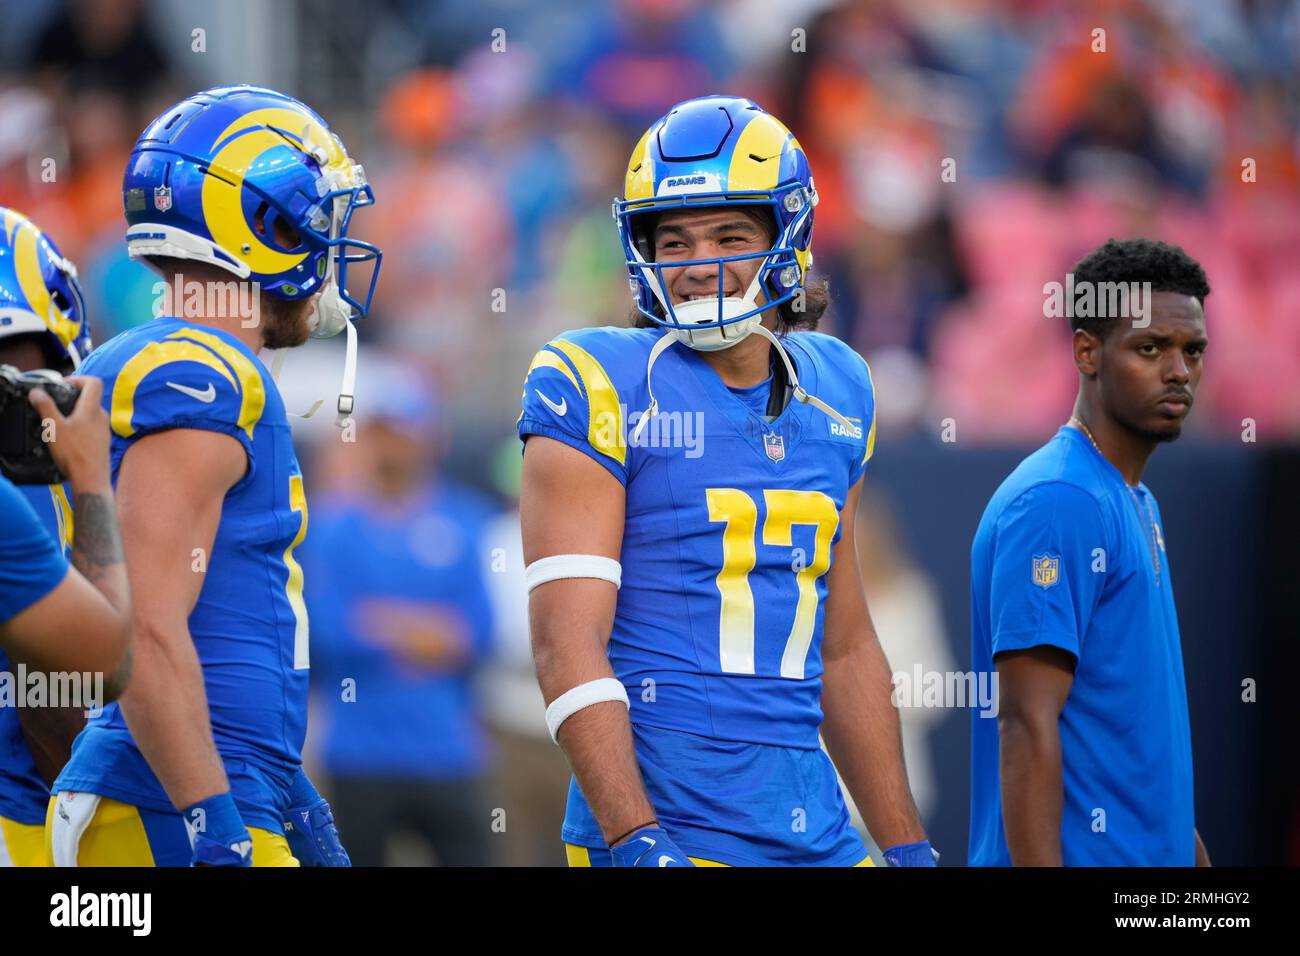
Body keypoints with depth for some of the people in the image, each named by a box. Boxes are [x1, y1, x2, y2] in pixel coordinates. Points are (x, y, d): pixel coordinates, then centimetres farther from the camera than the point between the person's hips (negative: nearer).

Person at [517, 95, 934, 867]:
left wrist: (907, 845, 17)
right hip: (660, 824, -5)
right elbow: (567, 643, -12)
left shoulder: (835, 392, 13)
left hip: (811, 825, 5)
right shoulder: (602, 390, -5)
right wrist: (636, 842, -20)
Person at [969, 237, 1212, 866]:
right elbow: (1027, 726, -20)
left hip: (1149, 855, 9)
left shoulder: (1137, 505, 16)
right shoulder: (1058, 502, -15)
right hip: (1077, 857, -9)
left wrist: (1187, 848, 19)